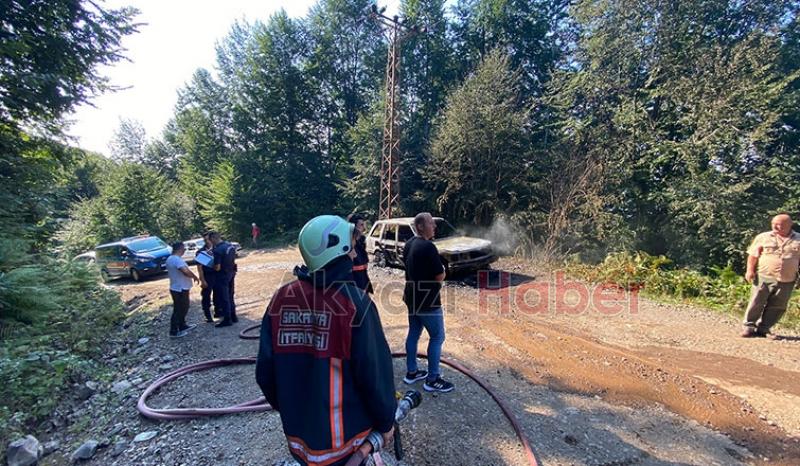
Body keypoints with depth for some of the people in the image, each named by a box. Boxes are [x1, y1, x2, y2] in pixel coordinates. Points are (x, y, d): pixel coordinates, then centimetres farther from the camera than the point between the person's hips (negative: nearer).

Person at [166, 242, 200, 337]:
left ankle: (182, 326, 34)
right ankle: (174, 331, 11)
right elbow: (186, 271, -33)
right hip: (180, 289, -10)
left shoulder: (170, 258, 11)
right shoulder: (177, 259, -23)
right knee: (178, 310, 1)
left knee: (182, 308, 22)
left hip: (176, 288, 10)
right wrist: (195, 277, -16)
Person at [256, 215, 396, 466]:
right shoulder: (354, 302, -24)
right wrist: (386, 421, -2)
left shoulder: (280, 299, -10)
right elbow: (374, 373, -20)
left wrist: (285, 407, 16)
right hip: (344, 436, -4)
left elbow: (265, 370, -1)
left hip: (298, 434, 4)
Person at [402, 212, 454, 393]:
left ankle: (411, 372, 29)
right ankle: (432, 380, 14)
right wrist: (442, 270, 0)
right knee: (437, 337, 4)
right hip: (428, 300, -9)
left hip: (413, 297, 9)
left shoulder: (409, 244, 6)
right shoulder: (428, 247, -23)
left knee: (413, 333, 17)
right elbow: (440, 276, -21)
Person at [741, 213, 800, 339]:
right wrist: (750, 270, -7)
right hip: (763, 277, -2)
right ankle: (749, 326, 8)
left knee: (777, 307, 7)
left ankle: (764, 328, 17)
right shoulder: (763, 237, 3)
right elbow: (753, 255, 3)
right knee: (756, 303, -1)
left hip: (786, 281, 2)